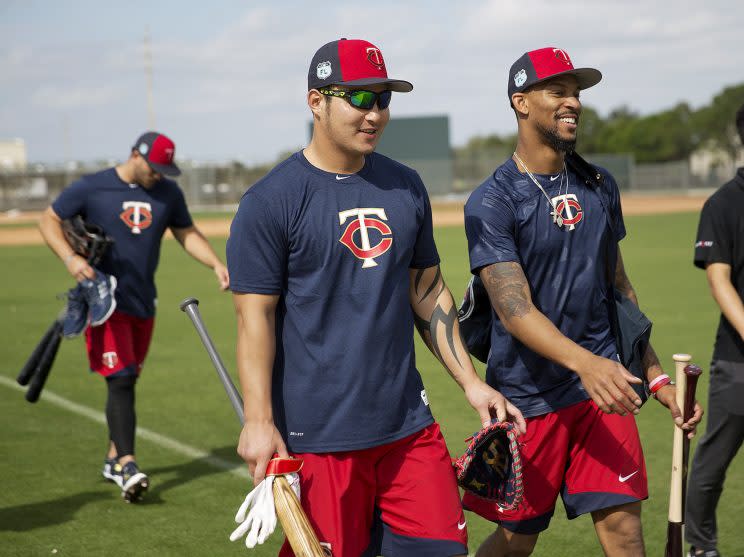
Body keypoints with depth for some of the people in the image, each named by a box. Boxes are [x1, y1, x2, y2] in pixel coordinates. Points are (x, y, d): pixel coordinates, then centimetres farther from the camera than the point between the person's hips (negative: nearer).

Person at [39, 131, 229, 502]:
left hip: (143, 304, 5)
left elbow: (187, 233, 16)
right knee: (120, 380, -15)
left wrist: (216, 264, 0)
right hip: (105, 301, -5)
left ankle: (114, 458, 26)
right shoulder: (91, 188, -6)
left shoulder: (168, 193, 6)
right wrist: (70, 258, -17)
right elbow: (49, 219, 0)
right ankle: (127, 465, -21)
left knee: (127, 381, 13)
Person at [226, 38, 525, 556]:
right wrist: (259, 422, -17)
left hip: (410, 427, 6)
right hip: (318, 437, -5)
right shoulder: (270, 201, -7)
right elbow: (256, 318, -10)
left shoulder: (406, 187, 11)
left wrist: (471, 382, 12)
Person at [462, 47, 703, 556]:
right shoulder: (492, 202, -10)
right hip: (527, 395, -4)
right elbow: (514, 309, -22)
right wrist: (584, 363, -38)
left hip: (601, 385, 4)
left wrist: (657, 378, 15)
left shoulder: (600, 187, 9)